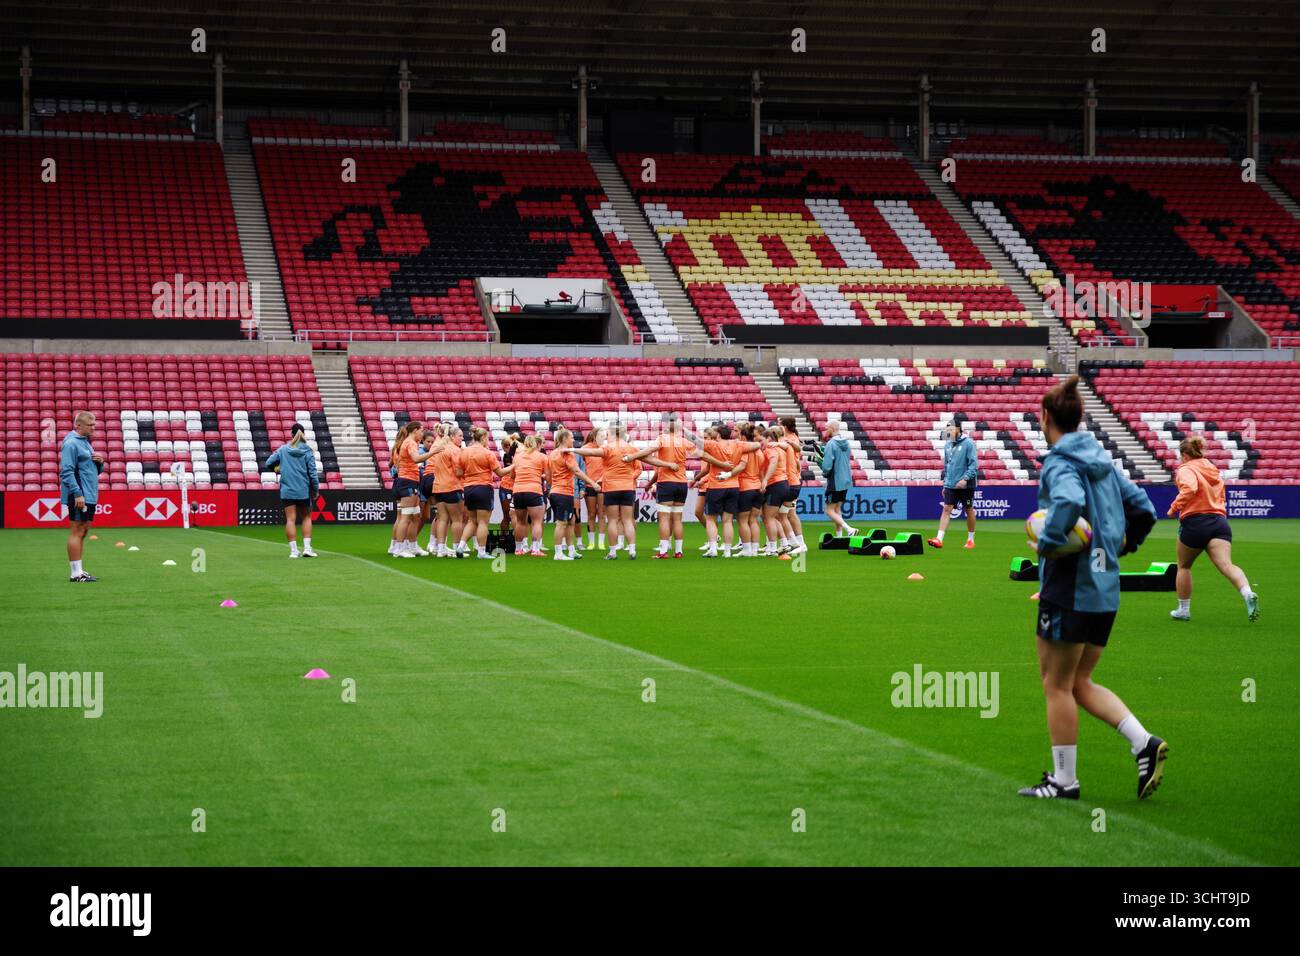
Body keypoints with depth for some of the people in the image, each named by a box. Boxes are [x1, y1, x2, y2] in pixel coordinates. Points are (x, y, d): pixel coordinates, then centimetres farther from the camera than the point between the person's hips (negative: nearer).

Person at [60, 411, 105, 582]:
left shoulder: (85, 442, 19)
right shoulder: (71, 443, -11)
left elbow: (96, 471, 25)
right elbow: (66, 471, -19)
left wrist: (100, 462, 3)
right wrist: (77, 494, -24)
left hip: (89, 496, 10)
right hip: (79, 497, -10)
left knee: (83, 532, 11)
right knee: (77, 532, -9)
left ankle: (79, 571, 15)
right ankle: (75, 573, -9)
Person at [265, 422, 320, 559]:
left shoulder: (283, 449, 1)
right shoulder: (307, 450, -3)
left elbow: (269, 464, 5)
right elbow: (312, 472, -5)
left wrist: (279, 468, 25)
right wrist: (315, 490, 2)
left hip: (287, 491, 1)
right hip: (304, 491, -1)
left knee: (290, 520, 2)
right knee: (306, 517, 12)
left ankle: (293, 550, -2)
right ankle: (307, 547, 3)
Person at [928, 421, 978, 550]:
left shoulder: (968, 444, -10)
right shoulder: (948, 445, 9)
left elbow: (974, 464, -14)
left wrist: (965, 478, -24)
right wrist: (945, 483, 15)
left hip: (966, 485, -5)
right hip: (950, 485, 5)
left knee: (969, 511, 8)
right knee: (946, 509, -6)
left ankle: (971, 539, 20)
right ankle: (939, 539, -14)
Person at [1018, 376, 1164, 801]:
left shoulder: (1059, 463, -13)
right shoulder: (1101, 460, 13)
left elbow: (1070, 500, -35)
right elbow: (1144, 509, 16)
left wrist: (1047, 542, -22)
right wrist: (1120, 546, 22)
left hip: (1069, 589, -8)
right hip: (1105, 592, 8)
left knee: (1056, 685, 4)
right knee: (1079, 683, 17)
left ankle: (1064, 779, 10)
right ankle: (1145, 744, 2)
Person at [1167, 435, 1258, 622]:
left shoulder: (1186, 469, -2)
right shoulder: (1213, 470, 21)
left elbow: (1189, 488, -23)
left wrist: (1174, 507, -14)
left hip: (1194, 522, -5)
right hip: (1219, 521, 5)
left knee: (1184, 566, 17)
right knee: (1226, 565, -14)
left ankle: (1183, 610, 25)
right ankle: (1248, 594, -40)